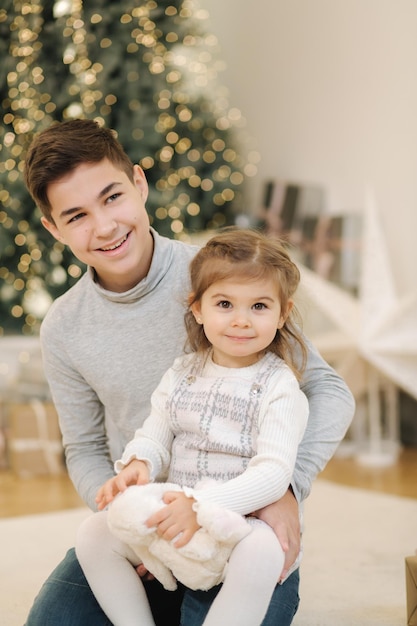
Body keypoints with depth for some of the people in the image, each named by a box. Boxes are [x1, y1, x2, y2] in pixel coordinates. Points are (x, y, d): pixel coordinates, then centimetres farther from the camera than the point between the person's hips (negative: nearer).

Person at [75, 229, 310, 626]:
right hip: (173, 517, 5)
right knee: (94, 533, -9)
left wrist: (201, 505, -29)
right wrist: (137, 466, -14)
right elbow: (154, 438, 12)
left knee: (260, 552, -37)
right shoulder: (181, 375, 9)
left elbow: (273, 473, -17)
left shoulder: (279, 386, -8)